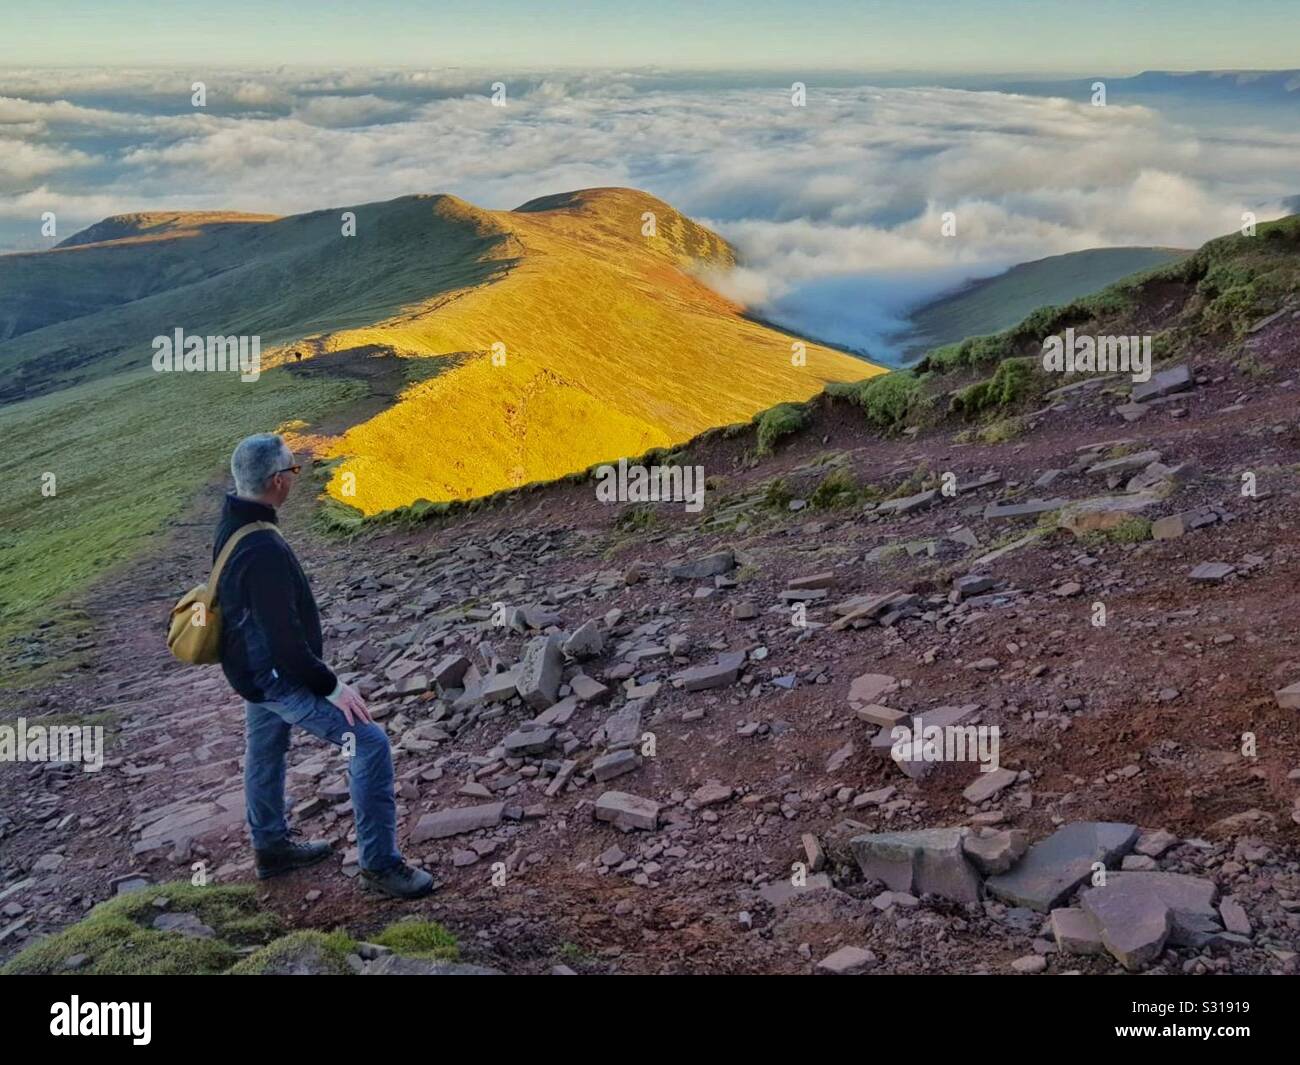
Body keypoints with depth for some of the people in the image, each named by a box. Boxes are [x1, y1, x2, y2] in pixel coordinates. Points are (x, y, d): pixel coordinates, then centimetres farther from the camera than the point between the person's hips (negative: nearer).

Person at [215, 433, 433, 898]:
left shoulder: (231, 525, -1)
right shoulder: (264, 551, -33)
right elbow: (284, 638, -30)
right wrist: (331, 687, -19)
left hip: (253, 665, 10)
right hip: (278, 676, -10)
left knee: (265, 752, 26)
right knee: (370, 743, -9)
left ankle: (271, 846, 46)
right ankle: (379, 862, -1)